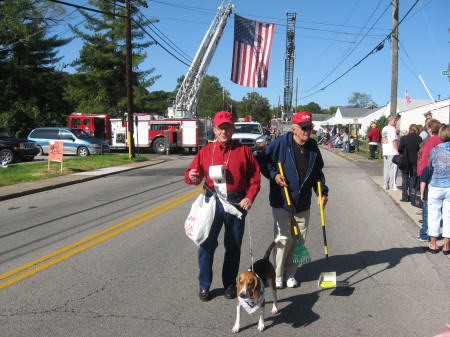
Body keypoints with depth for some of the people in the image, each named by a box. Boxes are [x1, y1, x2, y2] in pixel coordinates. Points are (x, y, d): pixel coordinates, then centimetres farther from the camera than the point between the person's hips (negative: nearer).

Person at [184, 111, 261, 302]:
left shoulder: (243, 151, 3)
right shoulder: (206, 151, 5)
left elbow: (255, 177, 3)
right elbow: (193, 175, 5)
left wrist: (250, 197, -10)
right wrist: (191, 176, -19)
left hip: (236, 203, 0)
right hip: (212, 202, 0)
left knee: (233, 246, 10)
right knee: (207, 243, 0)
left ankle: (230, 284, 25)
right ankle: (204, 285, 15)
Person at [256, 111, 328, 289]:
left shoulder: (313, 147, 5)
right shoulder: (281, 143, -11)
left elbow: (318, 172, 16)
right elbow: (262, 159, -5)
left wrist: (323, 192, 7)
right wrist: (273, 175, -17)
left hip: (303, 204, 5)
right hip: (281, 203, -5)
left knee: (299, 240, 9)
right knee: (283, 238, -1)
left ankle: (290, 274, 26)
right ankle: (277, 274, 18)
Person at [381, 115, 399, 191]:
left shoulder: (384, 129, 15)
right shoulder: (392, 128, -10)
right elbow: (394, 140, -16)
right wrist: (398, 150, -13)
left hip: (385, 152, 8)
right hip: (392, 152, -8)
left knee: (386, 169, 11)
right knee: (393, 169, -3)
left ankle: (386, 185, 15)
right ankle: (392, 186, -1)